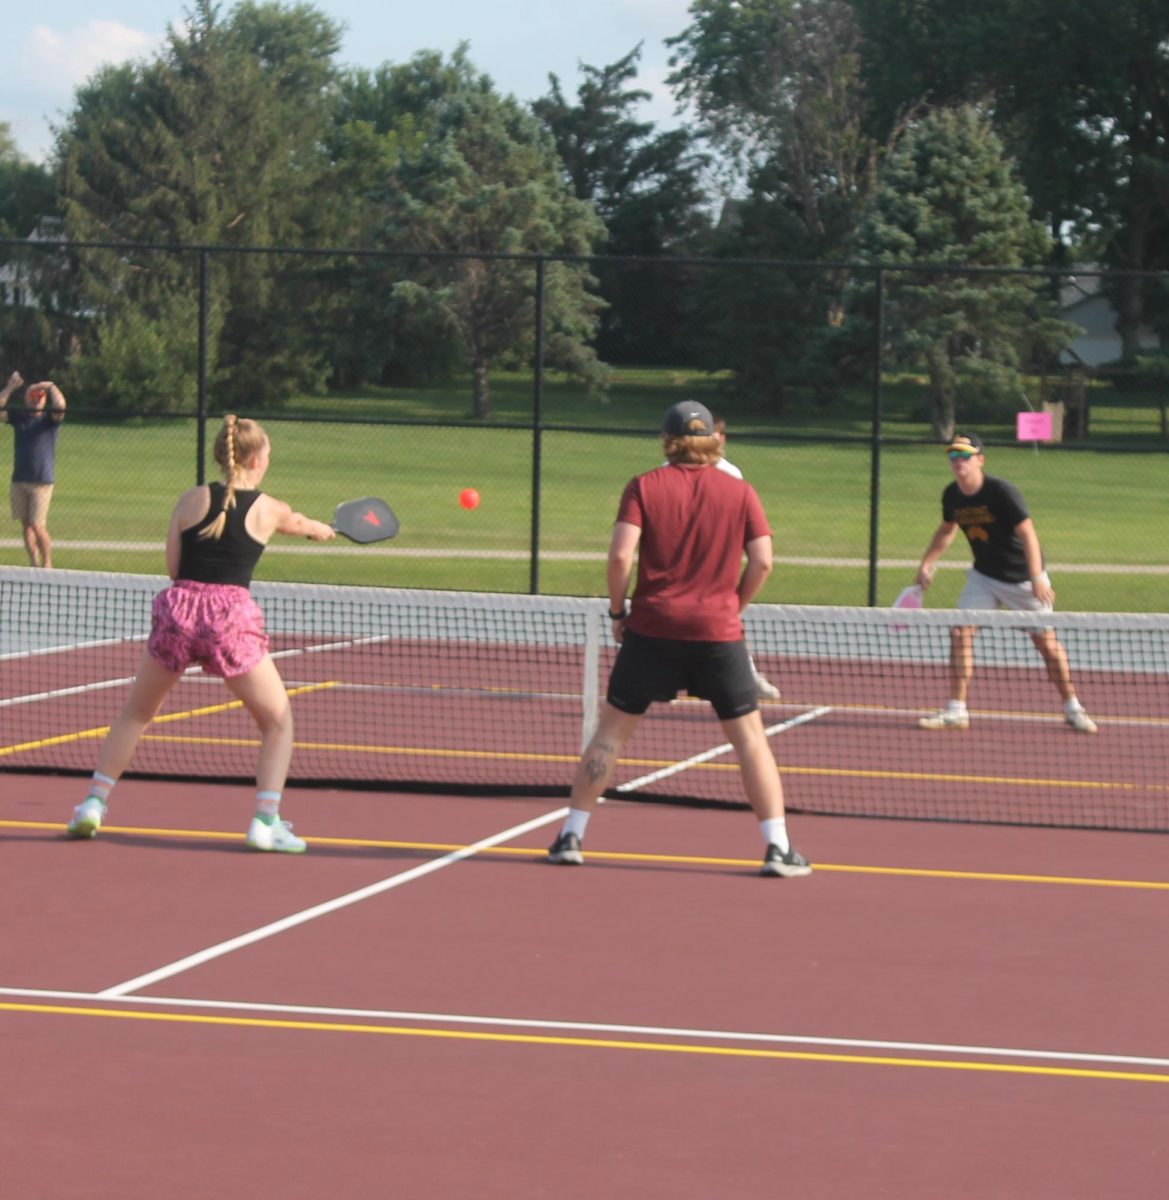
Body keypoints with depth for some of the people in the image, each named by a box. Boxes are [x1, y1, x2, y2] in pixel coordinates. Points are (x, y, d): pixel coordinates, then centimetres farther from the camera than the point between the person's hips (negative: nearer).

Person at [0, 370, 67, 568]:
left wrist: (50, 386, -13)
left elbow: (60, 407, -21)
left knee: (37, 526, -8)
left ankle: (47, 564, 6)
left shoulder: (50, 419, -1)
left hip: (42, 482, -4)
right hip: (19, 481, 4)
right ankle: (34, 564, 12)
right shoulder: (18, 417, 10)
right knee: (26, 524, 5)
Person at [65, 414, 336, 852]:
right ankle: (266, 821, 1)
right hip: (231, 615, -2)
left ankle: (94, 803, 16)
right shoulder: (269, 510, 7)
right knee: (277, 721, 14)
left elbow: (173, 567, 7)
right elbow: (298, 523, 32)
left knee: (135, 713, 23)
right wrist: (321, 529, 55)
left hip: (179, 607, 2)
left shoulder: (191, 500, 8)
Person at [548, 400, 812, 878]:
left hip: (652, 628, 0)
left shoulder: (643, 487, 0)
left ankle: (571, 836, 10)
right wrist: (733, 605, 11)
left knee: (611, 729, 11)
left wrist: (617, 610, 4)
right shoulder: (740, 492, 3)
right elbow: (762, 561, -3)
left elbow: (620, 555, -10)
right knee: (749, 735, 6)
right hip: (718, 632, 0)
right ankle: (778, 846, 1)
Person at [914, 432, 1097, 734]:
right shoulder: (952, 495, -5)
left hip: (1022, 577, -5)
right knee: (960, 632, -11)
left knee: (1046, 641, 0)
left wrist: (1037, 578, -34)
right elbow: (947, 530, 16)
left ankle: (1072, 709, 16)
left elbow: (1027, 533, -26)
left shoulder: (1001, 491, -23)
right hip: (984, 576, 5)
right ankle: (956, 711, -6)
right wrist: (926, 564, 7)